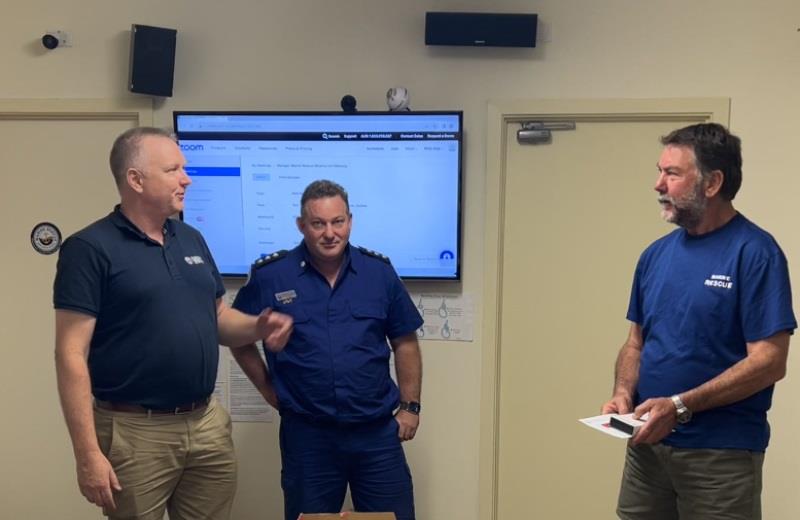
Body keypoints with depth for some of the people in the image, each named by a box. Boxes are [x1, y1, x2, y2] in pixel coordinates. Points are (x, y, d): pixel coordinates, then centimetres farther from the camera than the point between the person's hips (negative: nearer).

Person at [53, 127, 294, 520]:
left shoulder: (192, 239, 10)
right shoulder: (90, 248, -11)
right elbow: (71, 354, -15)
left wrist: (258, 327, -3)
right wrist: (88, 453, -19)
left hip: (207, 423, 6)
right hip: (136, 432, -6)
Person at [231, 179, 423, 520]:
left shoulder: (379, 271, 2)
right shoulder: (269, 276, -4)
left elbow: (405, 343, 9)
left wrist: (410, 406, 5)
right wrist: (269, 390, 1)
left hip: (377, 431, 2)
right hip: (306, 435, -1)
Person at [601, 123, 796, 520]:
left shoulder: (755, 252, -12)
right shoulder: (656, 253, 7)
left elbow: (769, 362, -16)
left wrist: (679, 406, -21)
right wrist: (623, 394, -5)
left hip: (721, 454, -6)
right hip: (647, 443, 6)